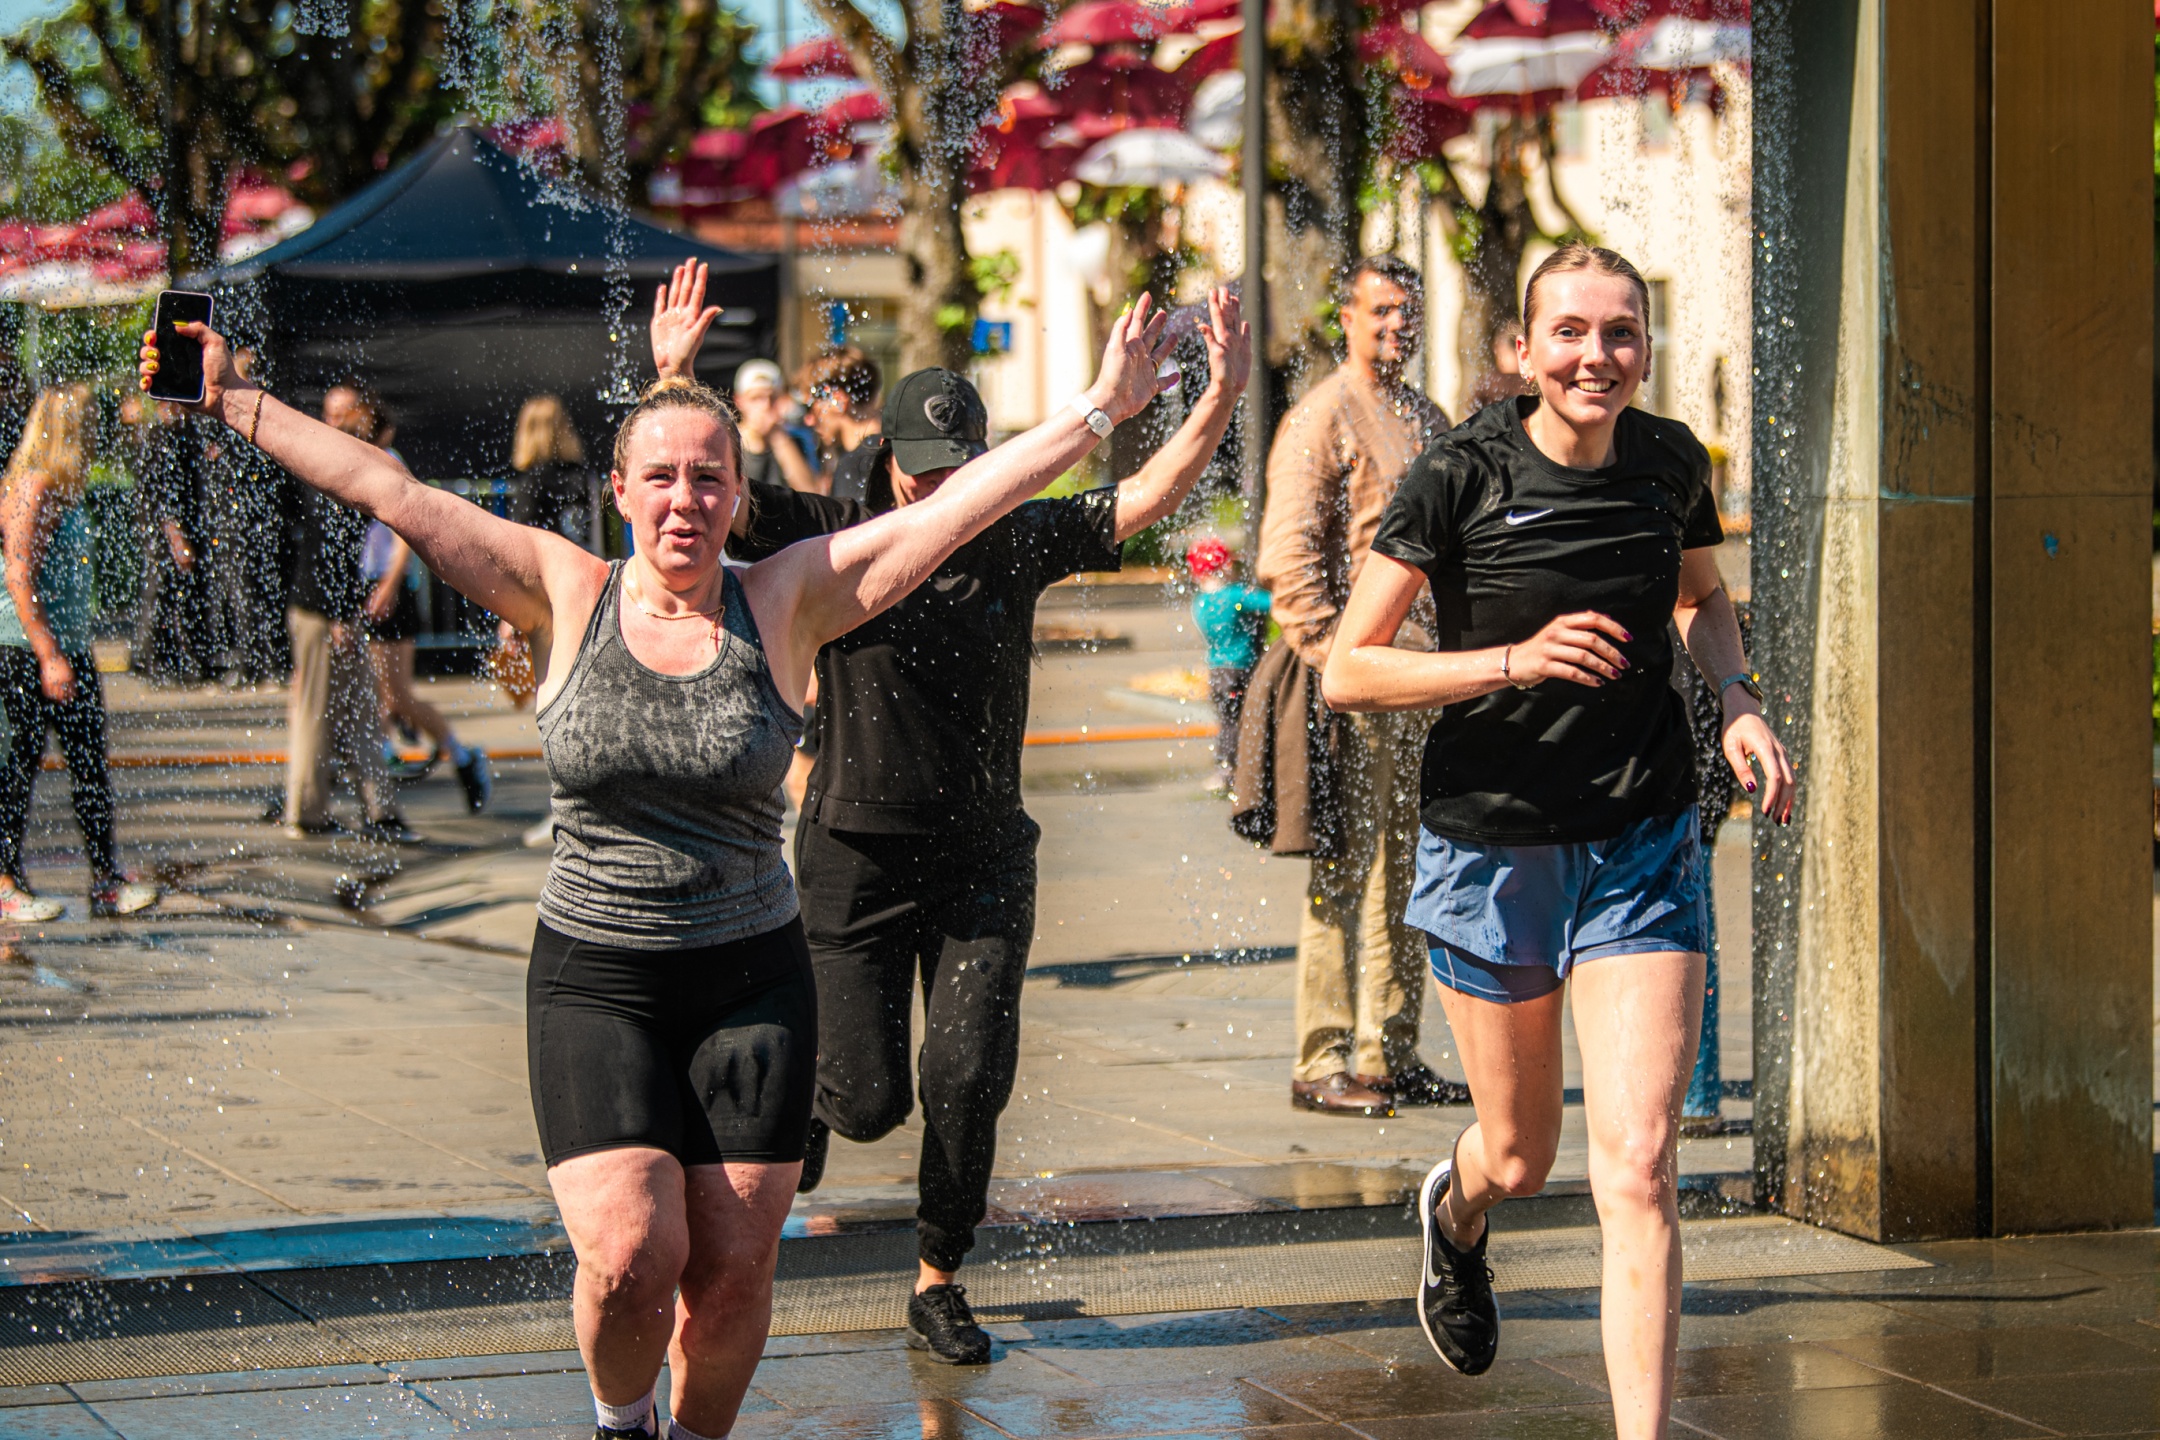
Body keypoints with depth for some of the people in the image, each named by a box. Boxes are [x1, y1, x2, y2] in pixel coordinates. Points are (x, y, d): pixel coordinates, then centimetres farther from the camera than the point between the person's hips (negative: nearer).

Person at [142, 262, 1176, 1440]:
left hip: (752, 978, 1)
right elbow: (383, 489, -1)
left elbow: (953, 507, -4)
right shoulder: (565, 595, 0)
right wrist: (232, 404, -2)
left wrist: (1098, 412, -8)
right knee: (631, 1253, -14)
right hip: (594, 978, -1)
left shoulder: (784, 603, 0)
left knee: (730, 1270, -1)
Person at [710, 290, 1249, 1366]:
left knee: (967, 1081, -8)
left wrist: (1222, 398, -17)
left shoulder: (1015, 543, 1)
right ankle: (797, 1113, 36)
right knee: (868, 1096, -2)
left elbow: (1146, 498, -3)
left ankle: (938, 1283, 13)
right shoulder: (833, 540, -5)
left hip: (982, 859, 2)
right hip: (855, 857, -2)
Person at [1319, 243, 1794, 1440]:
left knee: (1638, 1167, -11)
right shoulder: (1460, 478, -13)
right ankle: (1457, 1211, 54)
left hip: (1643, 848, 1)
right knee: (1520, 1153, 16)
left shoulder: (1671, 463, -2)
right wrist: (1515, 660, -24)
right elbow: (1346, 673, -12)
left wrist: (1738, 702, 0)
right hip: (1493, 847, -1)